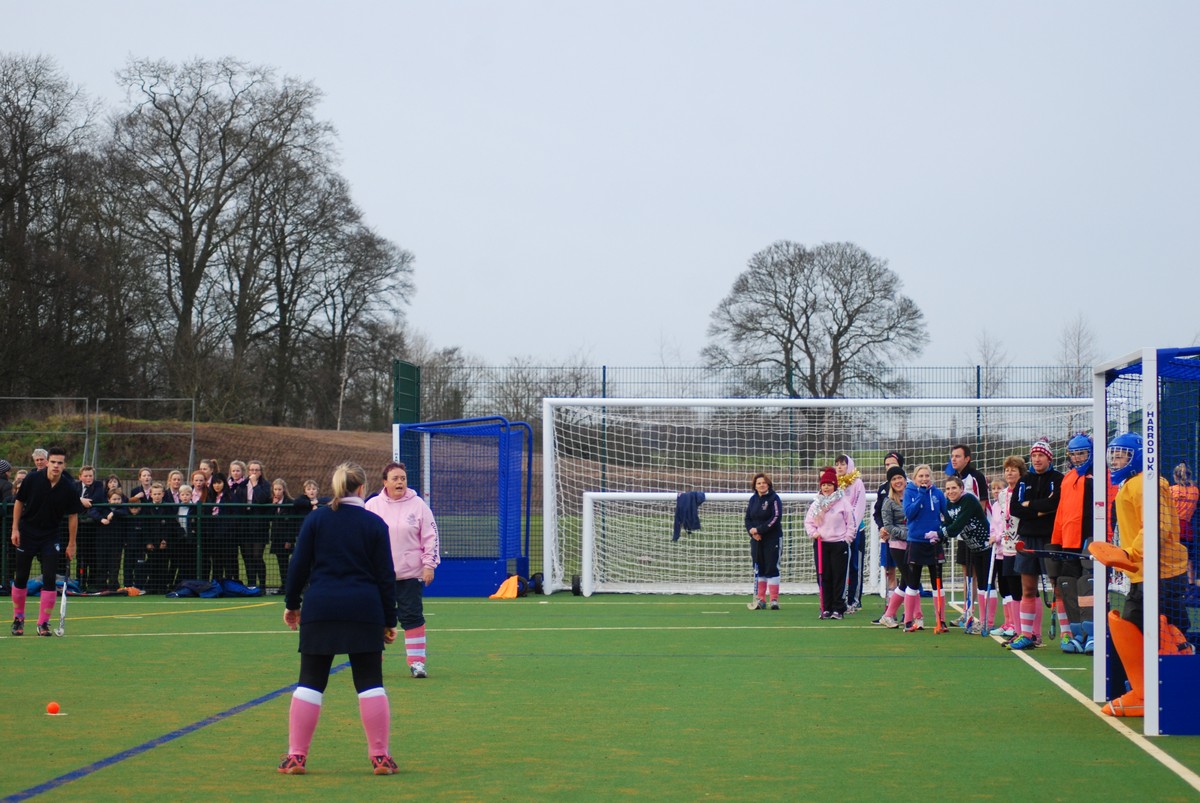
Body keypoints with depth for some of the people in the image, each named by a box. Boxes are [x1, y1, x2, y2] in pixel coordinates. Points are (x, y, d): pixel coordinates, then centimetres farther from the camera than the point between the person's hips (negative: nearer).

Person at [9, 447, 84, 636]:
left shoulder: (69, 489, -11)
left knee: (49, 579, -9)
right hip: (26, 534, 0)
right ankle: (18, 618, 22)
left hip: (50, 537, 0)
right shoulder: (32, 479, -11)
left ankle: (43, 623, 0)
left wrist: (71, 544, 0)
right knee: (20, 578, 5)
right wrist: (15, 529, -3)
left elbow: (73, 516, -1)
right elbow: (19, 502, 1)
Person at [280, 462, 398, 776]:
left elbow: (298, 566, 4)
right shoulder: (375, 524, 2)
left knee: (311, 682, 6)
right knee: (370, 683, 5)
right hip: (365, 613, -1)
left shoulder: (315, 520, 3)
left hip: (320, 609, 1)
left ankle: (296, 756, 5)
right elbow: (386, 576, 2)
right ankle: (381, 757, 5)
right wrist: (389, 621, 8)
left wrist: (292, 604, 16)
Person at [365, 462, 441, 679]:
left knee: (412, 616, -2)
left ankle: (416, 661, 4)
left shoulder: (418, 505, 1)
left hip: (410, 574, -1)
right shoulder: (372, 506, 4)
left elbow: (431, 537, 2)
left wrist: (429, 565, -5)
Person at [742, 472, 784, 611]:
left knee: (772, 568, -5)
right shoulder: (753, 500, 9)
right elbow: (748, 518, 10)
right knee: (759, 569, 7)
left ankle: (774, 599, -3)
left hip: (773, 538, -5)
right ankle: (761, 599, 12)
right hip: (756, 539, 5)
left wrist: (759, 529, -17)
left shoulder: (774, 498, -7)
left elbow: (776, 518, -15)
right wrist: (751, 531, -9)